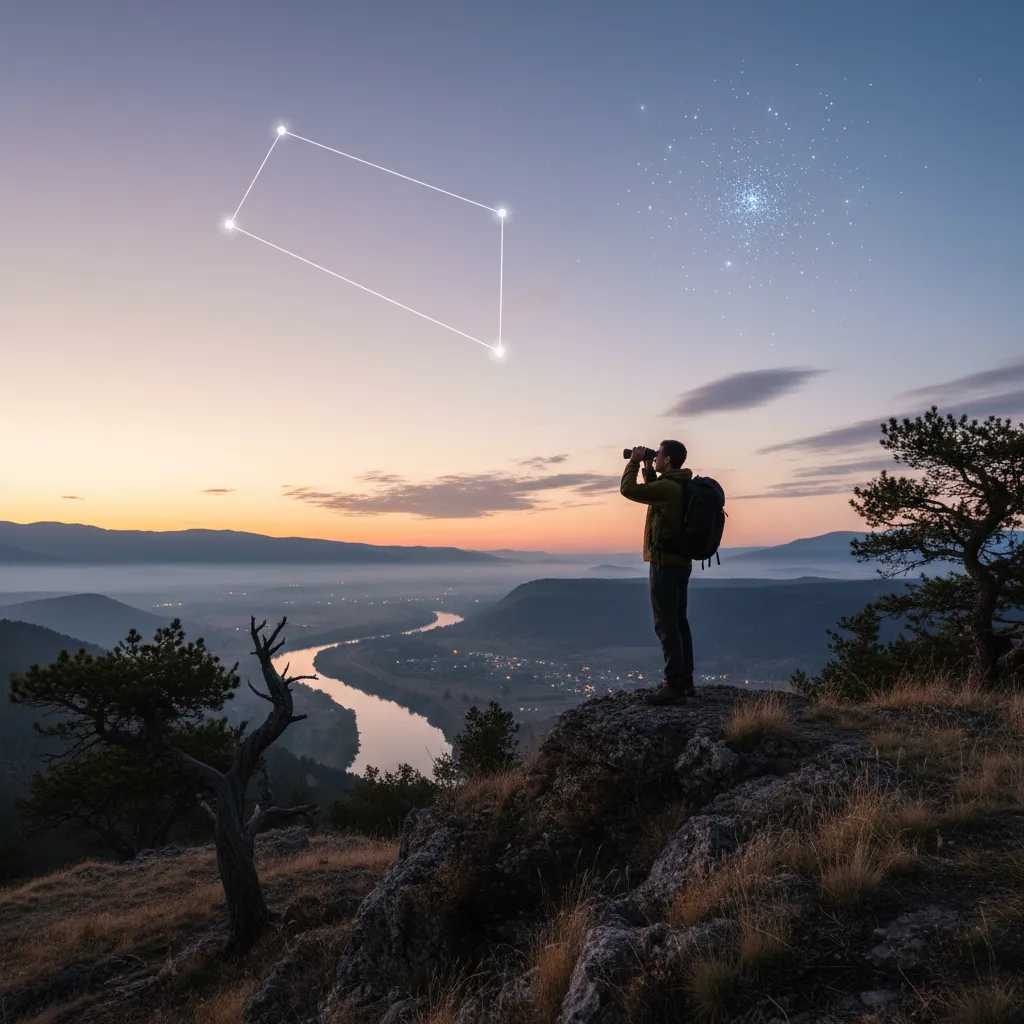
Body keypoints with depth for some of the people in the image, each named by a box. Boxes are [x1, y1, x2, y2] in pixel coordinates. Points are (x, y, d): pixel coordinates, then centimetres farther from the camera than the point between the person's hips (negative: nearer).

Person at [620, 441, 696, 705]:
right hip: (680, 561, 10)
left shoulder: (668, 487, -18)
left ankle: (675, 686, -7)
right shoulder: (679, 486, 12)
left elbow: (628, 489, -16)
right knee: (678, 621, 14)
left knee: (666, 624, -8)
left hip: (665, 562, -10)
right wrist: (648, 469, 18)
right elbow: (653, 493, 28)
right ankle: (685, 680, 21)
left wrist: (634, 461, -2)